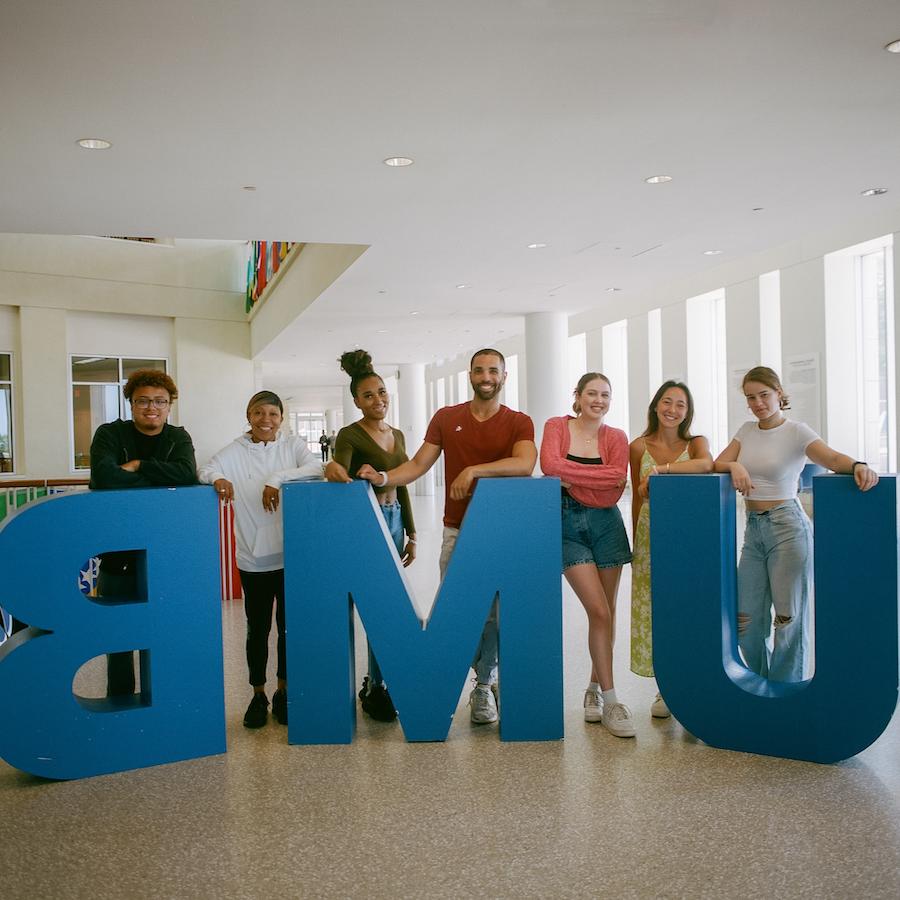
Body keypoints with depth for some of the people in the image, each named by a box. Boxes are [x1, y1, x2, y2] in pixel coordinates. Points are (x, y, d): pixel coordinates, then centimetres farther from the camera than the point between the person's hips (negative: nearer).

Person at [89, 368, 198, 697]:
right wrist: (162, 479, -18)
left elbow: (187, 473, -18)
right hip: (118, 556, -1)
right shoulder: (110, 434, -3)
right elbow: (104, 476, -24)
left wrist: (137, 466, -16)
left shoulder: (178, 438, 4)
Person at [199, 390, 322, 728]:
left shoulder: (293, 444, 2)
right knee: (257, 629, 10)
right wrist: (217, 478, -28)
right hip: (252, 557, 0)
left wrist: (278, 479, -23)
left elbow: (315, 468, -13)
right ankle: (258, 695, 25)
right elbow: (203, 471, -6)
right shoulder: (235, 451, 2)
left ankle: (284, 692, 27)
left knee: (289, 625, 10)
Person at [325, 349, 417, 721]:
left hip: (394, 520, 7)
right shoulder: (349, 435, -8)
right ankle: (376, 688, 7)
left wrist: (411, 533, 16)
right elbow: (341, 475, -24)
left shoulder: (397, 435, 12)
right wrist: (334, 471, -47)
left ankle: (375, 682, 27)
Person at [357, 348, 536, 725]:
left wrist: (473, 470, -25)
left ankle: (483, 686, 18)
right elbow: (418, 464, 3)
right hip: (457, 532, 2)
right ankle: (489, 673, 26)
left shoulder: (518, 423, 0)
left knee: (494, 611, -1)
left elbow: (524, 463, -18)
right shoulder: (446, 418, 8)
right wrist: (384, 478, -14)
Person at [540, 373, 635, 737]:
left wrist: (571, 477, -11)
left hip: (605, 525, 3)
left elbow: (613, 491, -8)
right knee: (599, 611, -10)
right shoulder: (557, 427, 1)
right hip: (568, 526, -3)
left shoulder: (616, 438, 5)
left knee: (606, 613, 8)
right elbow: (550, 465, -19)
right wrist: (597, 476, -13)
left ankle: (595, 688, 27)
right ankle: (610, 701, -3)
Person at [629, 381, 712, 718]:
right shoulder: (639, 447, 4)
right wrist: (634, 545, 11)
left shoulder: (696, 442, 2)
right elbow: (637, 499, 10)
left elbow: (706, 464, -23)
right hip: (651, 537, 1)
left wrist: (660, 469, -30)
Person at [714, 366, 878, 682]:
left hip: (787, 526, -5)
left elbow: (832, 458, -22)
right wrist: (735, 466, -17)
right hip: (753, 529, 5)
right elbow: (717, 464, 5)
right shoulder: (746, 431, 10)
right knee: (746, 619, 7)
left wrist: (858, 466, -43)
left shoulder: (796, 431, -6)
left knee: (789, 617, 2)